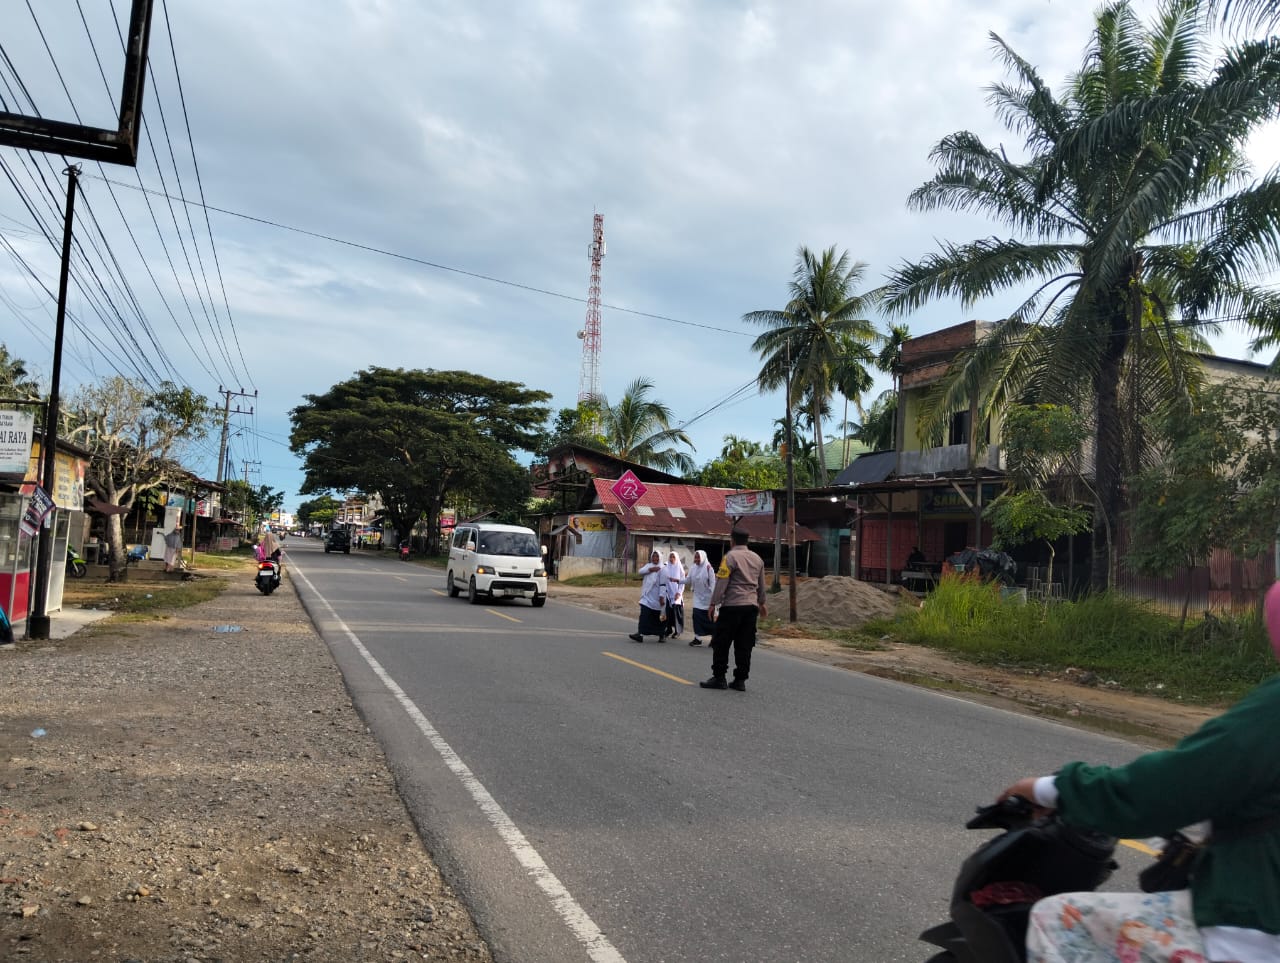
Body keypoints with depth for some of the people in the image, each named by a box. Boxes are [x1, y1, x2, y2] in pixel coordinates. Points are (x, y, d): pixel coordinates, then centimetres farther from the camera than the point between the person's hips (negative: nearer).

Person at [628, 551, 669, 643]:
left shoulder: (663, 569, -6)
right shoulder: (648, 566, 13)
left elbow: (663, 584, -12)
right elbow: (640, 571, -5)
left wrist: (662, 596, -19)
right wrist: (651, 569, -16)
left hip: (656, 597, -5)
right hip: (647, 595, 5)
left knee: (658, 617, 4)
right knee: (644, 614, -7)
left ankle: (662, 635, 18)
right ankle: (640, 633, -12)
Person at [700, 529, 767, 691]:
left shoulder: (730, 557, -8)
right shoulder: (757, 559, 13)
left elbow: (721, 582, -12)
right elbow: (761, 585, 22)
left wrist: (713, 603, -9)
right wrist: (761, 603, 35)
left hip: (732, 606, -6)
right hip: (751, 606, 6)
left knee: (721, 643, 1)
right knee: (744, 645, 7)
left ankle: (718, 678, 1)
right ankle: (740, 680, 7)